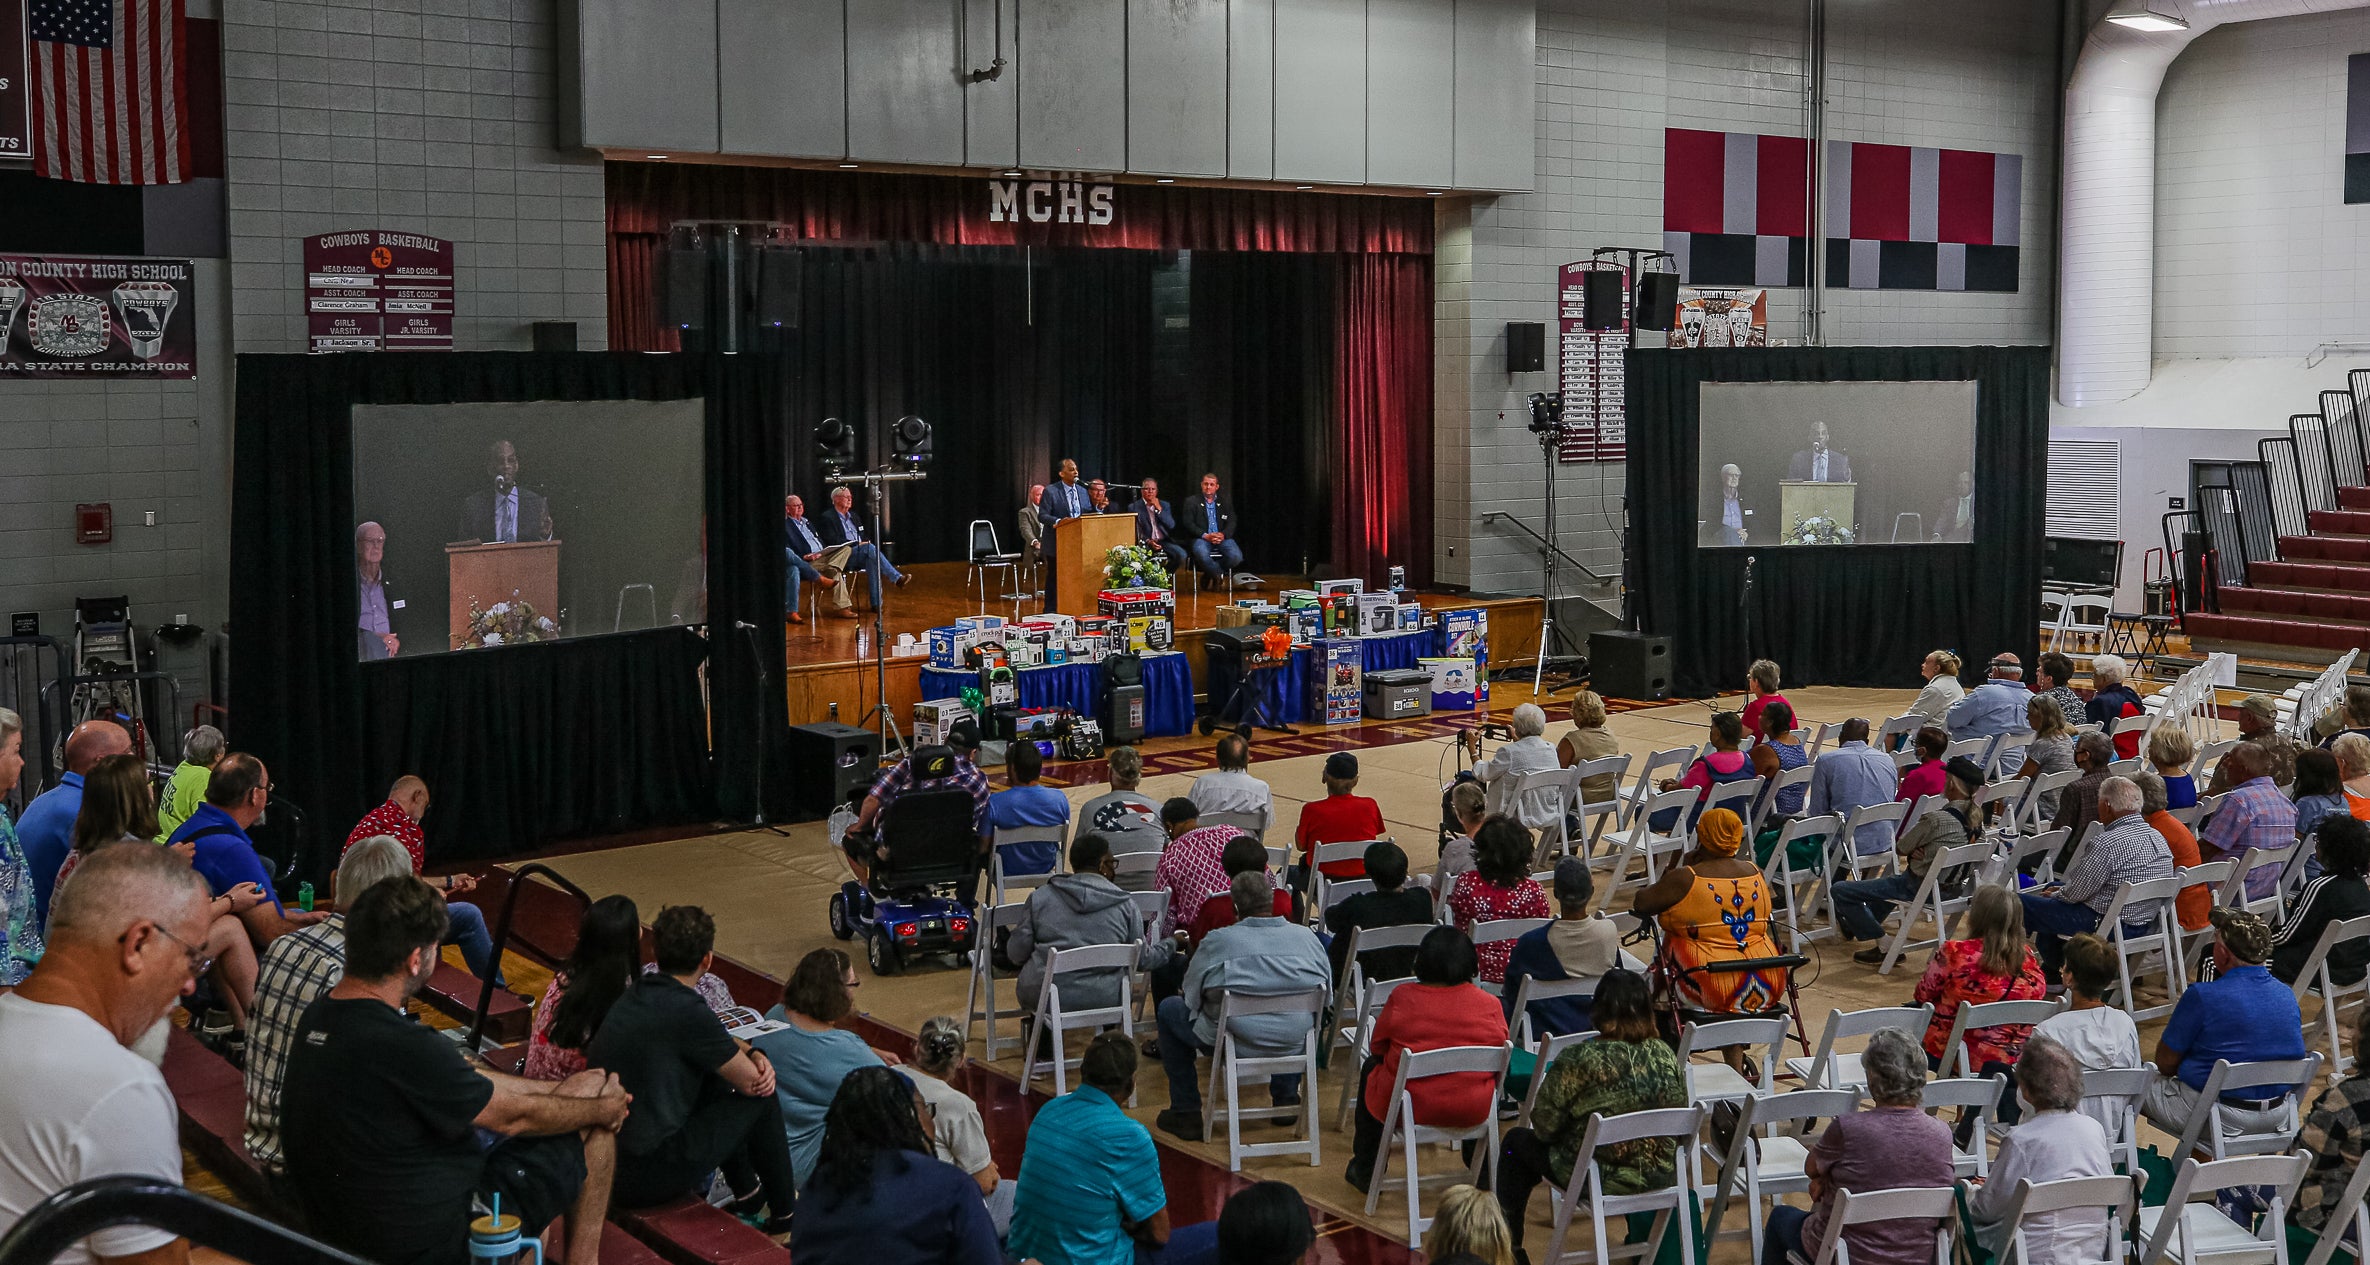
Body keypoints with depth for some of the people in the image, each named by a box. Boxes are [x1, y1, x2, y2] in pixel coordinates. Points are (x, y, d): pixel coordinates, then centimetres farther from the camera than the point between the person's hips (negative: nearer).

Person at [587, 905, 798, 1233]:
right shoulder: (686, 1011, -20)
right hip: (646, 1175, -8)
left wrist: (753, 1054, 5)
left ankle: (747, 1194, 39)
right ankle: (785, 1218, 22)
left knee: (715, 1084, 25)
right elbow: (750, 1081, -9)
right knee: (762, 1101, 6)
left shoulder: (635, 993, 6)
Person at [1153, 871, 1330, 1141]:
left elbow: (1191, 994, 0)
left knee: (1170, 1009, 19)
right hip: (1295, 1044, 4)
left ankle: (1186, 1113, 20)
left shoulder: (1217, 941, -11)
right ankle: (1286, 1097, 40)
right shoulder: (1306, 937, -2)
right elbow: (1327, 994, 9)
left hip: (1233, 1043, -4)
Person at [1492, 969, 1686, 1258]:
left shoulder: (1580, 1059, -21)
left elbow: (1545, 1125, -13)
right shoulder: (1667, 1056, -6)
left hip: (1600, 1179, -5)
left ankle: (1510, 1247, 28)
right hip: (1661, 1176, 5)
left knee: (1517, 1142, 19)